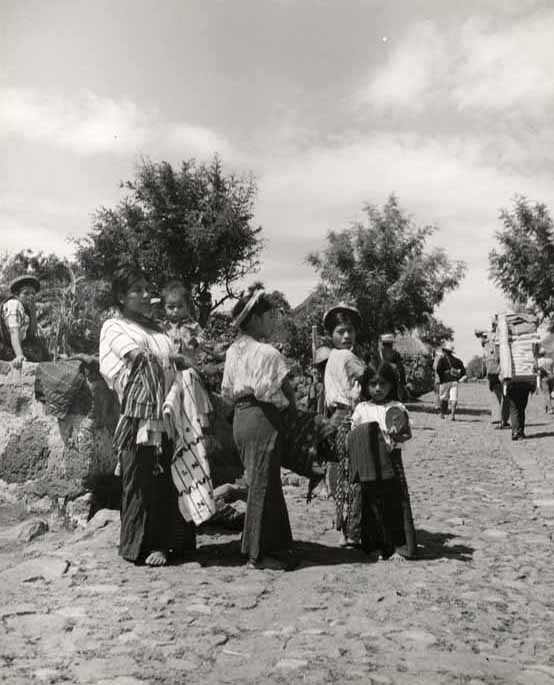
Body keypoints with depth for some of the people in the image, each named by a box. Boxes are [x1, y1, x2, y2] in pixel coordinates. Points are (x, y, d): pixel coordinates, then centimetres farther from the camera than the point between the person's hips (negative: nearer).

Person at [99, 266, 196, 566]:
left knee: (170, 480, 7)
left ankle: (170, 541, 19)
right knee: (142, 482, -1)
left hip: (168, 415, 6)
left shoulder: (154, 327, 21)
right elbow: (140, 356, -12)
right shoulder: (114, 327, 3)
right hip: (140, 415, -6)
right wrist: (178, 360, -4)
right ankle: (141, 545, 12)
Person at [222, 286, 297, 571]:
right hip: (263, 418, -9)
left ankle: (276, 545, 28)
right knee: (263, 484, 1)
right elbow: (285, 388, -16)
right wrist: (291, 407, 2)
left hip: (240, 417, 9)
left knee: (260, 482, 17)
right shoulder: (268, 353, -16)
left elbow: (227, 391, 12)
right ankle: (258, 554, 11)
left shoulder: (233, 350, 9)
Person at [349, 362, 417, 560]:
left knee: (395, 502, -1)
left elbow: (407, 434, 0)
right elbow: (353, 436, 11)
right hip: (369, 463, 1)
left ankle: (400, 546, 10)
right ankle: (375, 546, 18)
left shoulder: (397, 408, 2)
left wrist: (397, 435, -19)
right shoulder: (361, 409, 7)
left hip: (390, 460, -1)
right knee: (372, 503, 6)